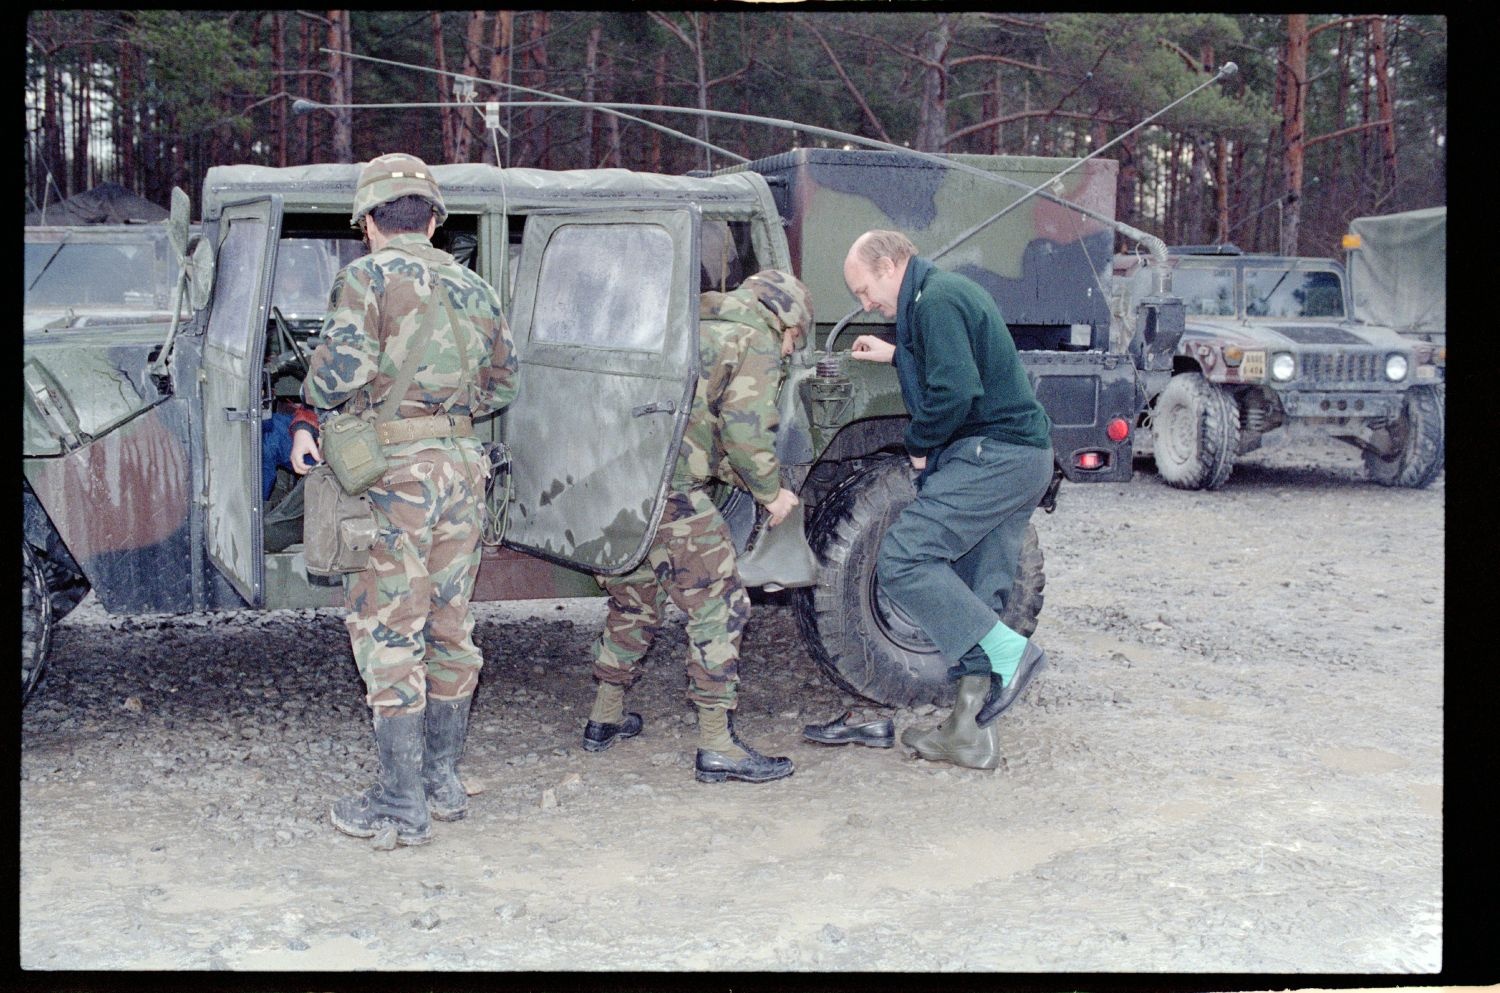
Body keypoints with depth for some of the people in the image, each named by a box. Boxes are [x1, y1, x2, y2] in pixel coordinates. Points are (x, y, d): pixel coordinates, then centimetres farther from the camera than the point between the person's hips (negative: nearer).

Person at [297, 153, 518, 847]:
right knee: (448, 626, 14)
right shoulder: (472, 288, 15)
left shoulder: (368, 277, -6)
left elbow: (341, 367, -17)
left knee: (387, 633, -2)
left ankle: (402, 806, 2)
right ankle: (443, 781, 24)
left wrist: (312, 418, 1)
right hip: (461, 462, 7)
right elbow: (501, 384, 18)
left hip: (392, 469, -7)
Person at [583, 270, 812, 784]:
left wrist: (745, 478, 30)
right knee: (718, 607, -1)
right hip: (666, 489, -9)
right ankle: (717, 745, -1)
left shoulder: (697, 323, 26)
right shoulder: (757, 341, 0)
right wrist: (772, 493, 2)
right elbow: (744, 429, -11)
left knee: (634, 599, 24)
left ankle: (605, 719, 33)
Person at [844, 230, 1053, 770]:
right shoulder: (951, 291, 19)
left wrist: (920, 444, -7)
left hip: (994, 455, -11)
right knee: (973, 596, 10)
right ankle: (970, 733, 13)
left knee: (902, 558, -14)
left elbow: (956, 392, -22)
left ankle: (1007, 653, -13)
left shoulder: (935, 300, -12)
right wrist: (896, 355, 25)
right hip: (1022, 456, 11)